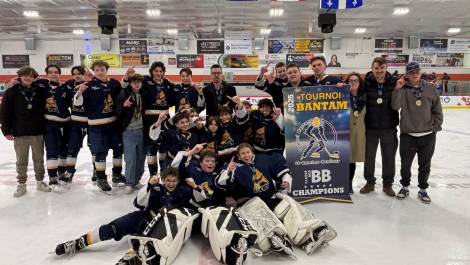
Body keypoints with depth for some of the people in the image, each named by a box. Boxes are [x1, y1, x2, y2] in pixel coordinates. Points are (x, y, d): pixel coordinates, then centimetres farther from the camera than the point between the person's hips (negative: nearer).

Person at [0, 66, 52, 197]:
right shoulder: (11, 92, -3)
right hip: (19, 133, -1)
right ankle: (21, 184, 21)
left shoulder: (39, 91, 1)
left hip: (38, 132, 2)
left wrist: (45, 127, 2)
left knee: (39, 159, 12)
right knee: (21, 161, 8)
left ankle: (40, 181, 26)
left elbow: (44, 109, 6)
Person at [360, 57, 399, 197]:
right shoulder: (366, 83, -7)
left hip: (389, 127, 0)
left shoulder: (394, 82, -5)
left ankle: (388, 184, 29)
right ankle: (370, 182, 31)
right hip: (370, 126, 0)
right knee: (369, 155, 12)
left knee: (389, 156, 12)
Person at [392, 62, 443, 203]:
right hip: (407, 135, -1)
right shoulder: (403, 89, -3)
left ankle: (422, 190, 31)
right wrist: (398, 89, -22)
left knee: (425, 165, 13)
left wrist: (436, 127, 2)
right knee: (405, 164, 10)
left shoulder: (430, 88, 2)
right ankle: (405, 187, 31)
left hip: (428, 135, 1)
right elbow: (395, 106, -17)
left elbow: (437, 110, 7)